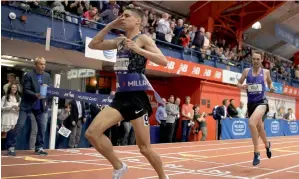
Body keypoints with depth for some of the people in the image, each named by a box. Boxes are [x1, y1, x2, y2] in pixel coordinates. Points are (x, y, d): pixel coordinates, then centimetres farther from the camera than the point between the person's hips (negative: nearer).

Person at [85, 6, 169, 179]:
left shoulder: (143, 39, -4)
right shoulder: (120, 41, 16)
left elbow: (163, 61, -15)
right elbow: (93, 45, 21)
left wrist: (138, 50, -23)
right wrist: (110, 26, 14)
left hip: (137, 97, -6)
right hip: (121, 97, 7)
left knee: (145, 148, 0)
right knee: (92, 132, -8)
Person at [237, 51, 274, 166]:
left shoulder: (266, 72, 0)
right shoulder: (246, 71, 2)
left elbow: (270, 82, 19)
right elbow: (239, 83, 11)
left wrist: (271, 87, -3)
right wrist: (242, 87, -11)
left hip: (262, 102, -4)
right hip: (251, 103, 4)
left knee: (252, 123, -29)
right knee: (259, 128, 18)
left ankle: (256, 153, -19)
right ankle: (267, 145, 51)